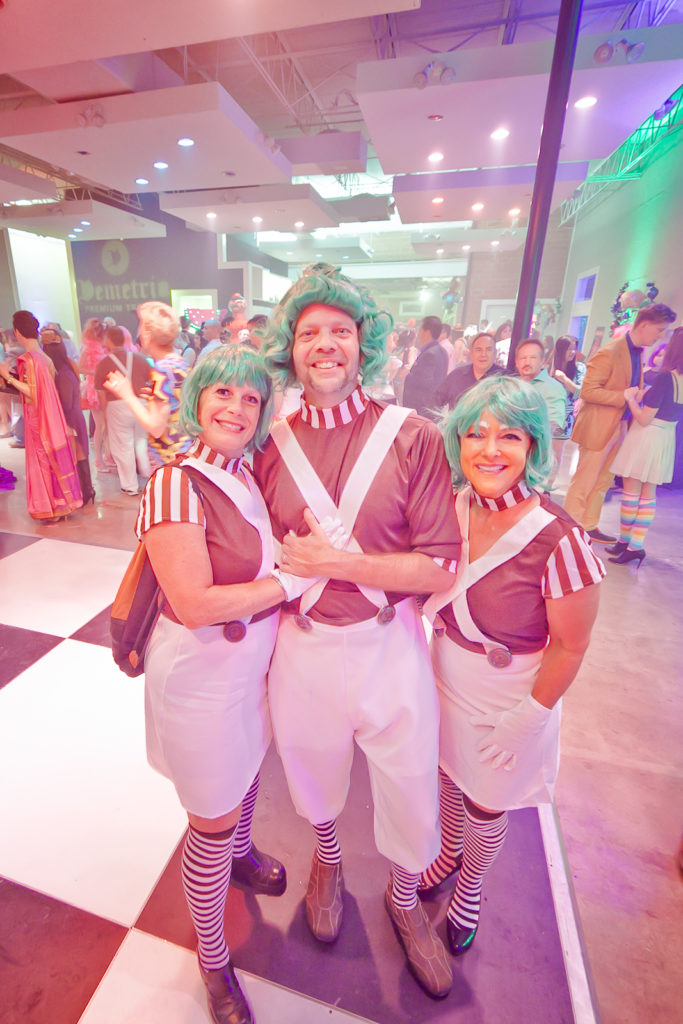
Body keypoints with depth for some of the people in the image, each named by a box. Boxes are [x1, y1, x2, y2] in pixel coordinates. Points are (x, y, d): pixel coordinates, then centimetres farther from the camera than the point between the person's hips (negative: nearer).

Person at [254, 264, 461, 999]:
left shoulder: (413, 437, -11)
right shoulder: (270, 446, -3)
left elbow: (442, 566, -15)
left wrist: (339, 562, -20)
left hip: (389, 643, -1)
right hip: (302, 644, 2)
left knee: (410, 789, 18)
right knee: (313, 771, 26)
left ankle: (403, 898, 55)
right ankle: (327, 862, 64)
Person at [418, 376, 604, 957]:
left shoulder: (558, 539, -28)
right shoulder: (453, 507, -12)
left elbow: (569, 645, -18)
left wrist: (527, 720, -11)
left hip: (508, 694, -4)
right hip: (444, 675, 4)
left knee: (486, 805, 22)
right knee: (448, 777, 27)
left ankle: (470, 887, 55)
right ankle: (450, 852, 60)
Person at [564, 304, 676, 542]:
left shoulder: (637, 352, 11)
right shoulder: (609, 353, -17)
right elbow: (587, 391, -21)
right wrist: (625, 397, -24)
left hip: (620, 426, 9)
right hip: (598, 427, -9)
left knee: (603, 482, 16)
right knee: (584, 482, 0)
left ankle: (589, 526, 28)